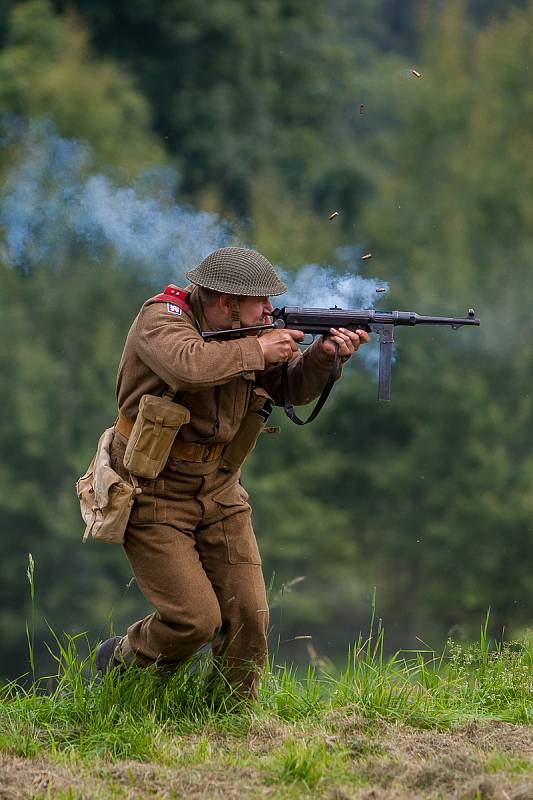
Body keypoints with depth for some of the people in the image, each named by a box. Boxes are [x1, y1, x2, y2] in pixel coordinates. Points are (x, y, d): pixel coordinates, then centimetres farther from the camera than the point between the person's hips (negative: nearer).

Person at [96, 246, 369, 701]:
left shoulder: (244, 332, 2)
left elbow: (292, 389, 10)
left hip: (219, 495, 7)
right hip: (154, 498, -7)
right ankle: (120, 662, 15)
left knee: (248, 616, -1)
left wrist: (324, 355, -10)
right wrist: (257, 350, -28)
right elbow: (189, 365, -40)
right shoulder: (163, 318, -18)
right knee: (195, 619, -13)